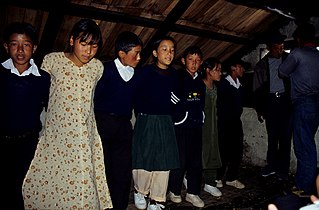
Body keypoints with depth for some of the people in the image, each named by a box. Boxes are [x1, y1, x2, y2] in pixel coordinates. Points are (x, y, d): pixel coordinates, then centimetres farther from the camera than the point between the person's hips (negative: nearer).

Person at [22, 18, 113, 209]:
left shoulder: (98, 67, 1)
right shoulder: (52, 60, -3)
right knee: (39, 182, 6)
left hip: (84, 137, 0)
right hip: (54, 134, 0)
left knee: (82, 186, 1)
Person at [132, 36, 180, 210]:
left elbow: (175, 99, 11)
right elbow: (138, 97, -8)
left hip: (166, 123, 4)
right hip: (146, 121, -4)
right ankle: (139, 191, 32)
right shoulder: (146, 71, -7)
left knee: (164, 163, 6)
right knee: (145, 160, 4)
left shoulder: (173, 74, 7)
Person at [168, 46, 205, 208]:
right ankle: (174, 191, 18)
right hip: (180, 125, -5)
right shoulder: (177, 77, -4)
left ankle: (193, 193, 22)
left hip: (196, 126, 6)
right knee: (180, 160, -2)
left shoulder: (201, 81, 14)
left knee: (196, 160, 8)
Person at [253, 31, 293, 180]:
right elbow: (257, 89, 9)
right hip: (270, 102, 1)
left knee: (285, 136, 1)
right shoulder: (262, 65, 8)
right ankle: (272, 165, 21)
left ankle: (283, 169, 13)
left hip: (286, 101, -1)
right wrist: (259, 109, 7)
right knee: (272, 136, 8)